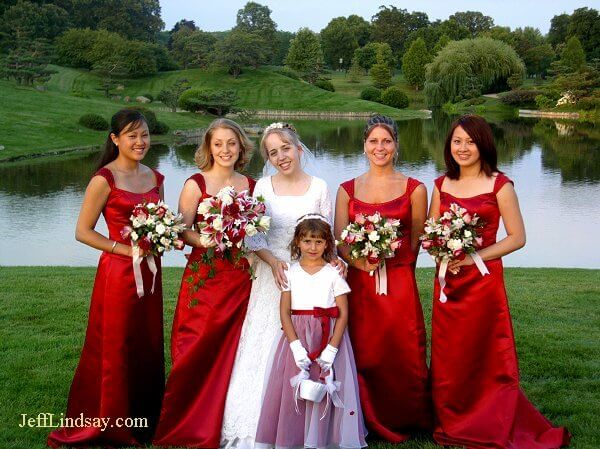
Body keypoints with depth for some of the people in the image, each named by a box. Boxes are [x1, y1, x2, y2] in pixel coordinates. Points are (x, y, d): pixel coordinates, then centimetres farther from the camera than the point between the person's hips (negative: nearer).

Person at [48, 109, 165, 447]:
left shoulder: (155, 177, 9)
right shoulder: (104, 180, -11)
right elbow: (83, 232, -10)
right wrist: (126, 249, -17)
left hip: (150, 271, 6)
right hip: (118, 272, -6)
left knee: (149, 347, 13)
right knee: (115, 350, 3)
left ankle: (144, 419, 28)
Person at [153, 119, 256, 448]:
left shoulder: (251, 185, 9)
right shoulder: (196, 184, -3)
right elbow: (183, 232, -8)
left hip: (241, 279, 4)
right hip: (204, 277, -3)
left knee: (231, 350, 6)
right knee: (197, 349, -2)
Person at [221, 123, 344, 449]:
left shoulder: (319, 187, 2)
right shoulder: (263, 187, 3)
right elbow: (254, 237, 0)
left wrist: (332, 259, -14)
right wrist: (274, 262, -16)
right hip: (272, 275, 1)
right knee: (268, 347, 1)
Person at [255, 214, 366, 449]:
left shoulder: (333, 274, 1)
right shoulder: (291, 273, 5)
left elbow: (343, 315, -3)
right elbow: (284, 313, -1)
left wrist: (331, 349, -13)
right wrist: (297, 347, -13)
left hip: (328, 338, -1)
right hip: (297, 337, 1)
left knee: (326, 392, -2)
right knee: (293, 392, 0)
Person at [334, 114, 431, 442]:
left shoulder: (414, 189, 3)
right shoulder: (347, 190, 8)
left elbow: (415, 242, 6)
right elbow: (339, 241, 2)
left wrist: (390, 267, 0)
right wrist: (361, 262, -14)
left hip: (399, 284, -1)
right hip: (359, 283, 2)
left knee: (402, 354, -1)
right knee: (363, 354, 2)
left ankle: (403, 421, 18)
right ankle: (370, 423, 18)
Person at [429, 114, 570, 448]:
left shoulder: (499, 185, -5)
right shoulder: (442, 185, 8)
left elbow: (517, 238, -8)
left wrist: (473, 257, -15)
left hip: (484, 280, -4)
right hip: (447, 280, 4)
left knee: (486, 357, 2)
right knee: (447, 358, 8)